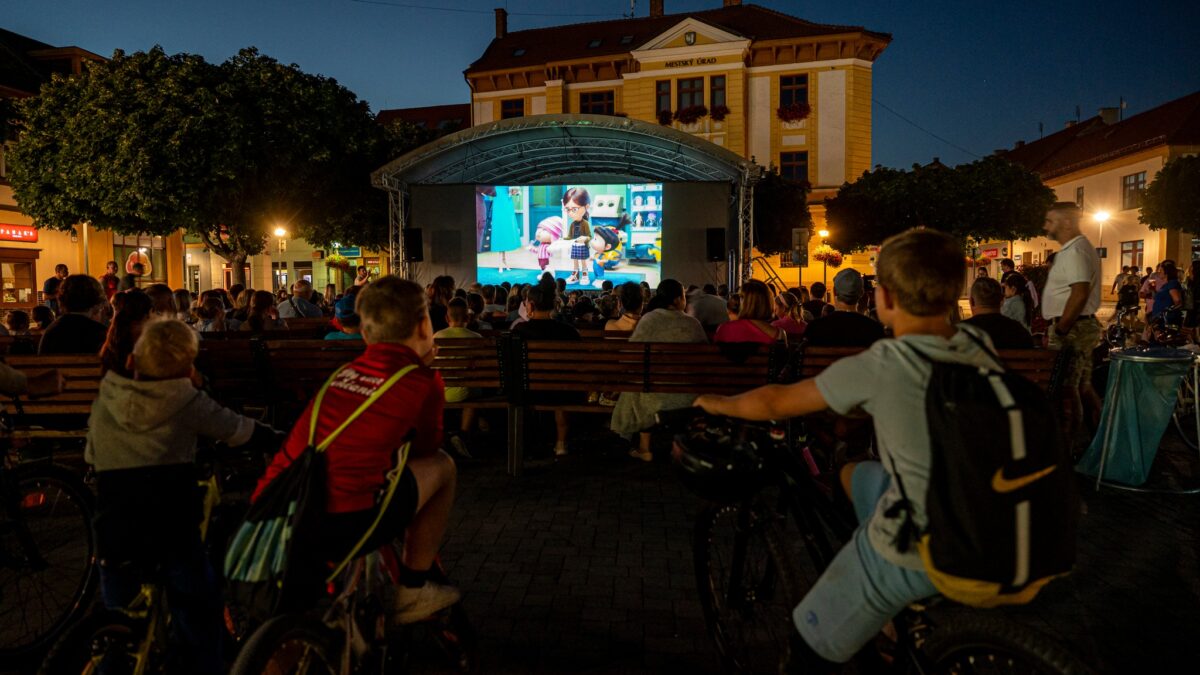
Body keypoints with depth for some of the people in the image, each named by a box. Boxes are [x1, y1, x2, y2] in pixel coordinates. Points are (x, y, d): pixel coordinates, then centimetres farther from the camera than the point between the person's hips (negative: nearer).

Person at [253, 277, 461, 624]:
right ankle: (412, 592, 20)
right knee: (441, 466, 14)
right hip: (341, 525, -7)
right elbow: (427, 447, 18)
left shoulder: (346, 371, 19)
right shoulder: (424, 381, 3)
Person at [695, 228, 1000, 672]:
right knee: (852, 475, 29)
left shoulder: (880, 367, -21)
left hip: (914, 553, -7)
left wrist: (719, 403, 10)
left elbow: (776, 403, -9)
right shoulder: (979, 345, -4)